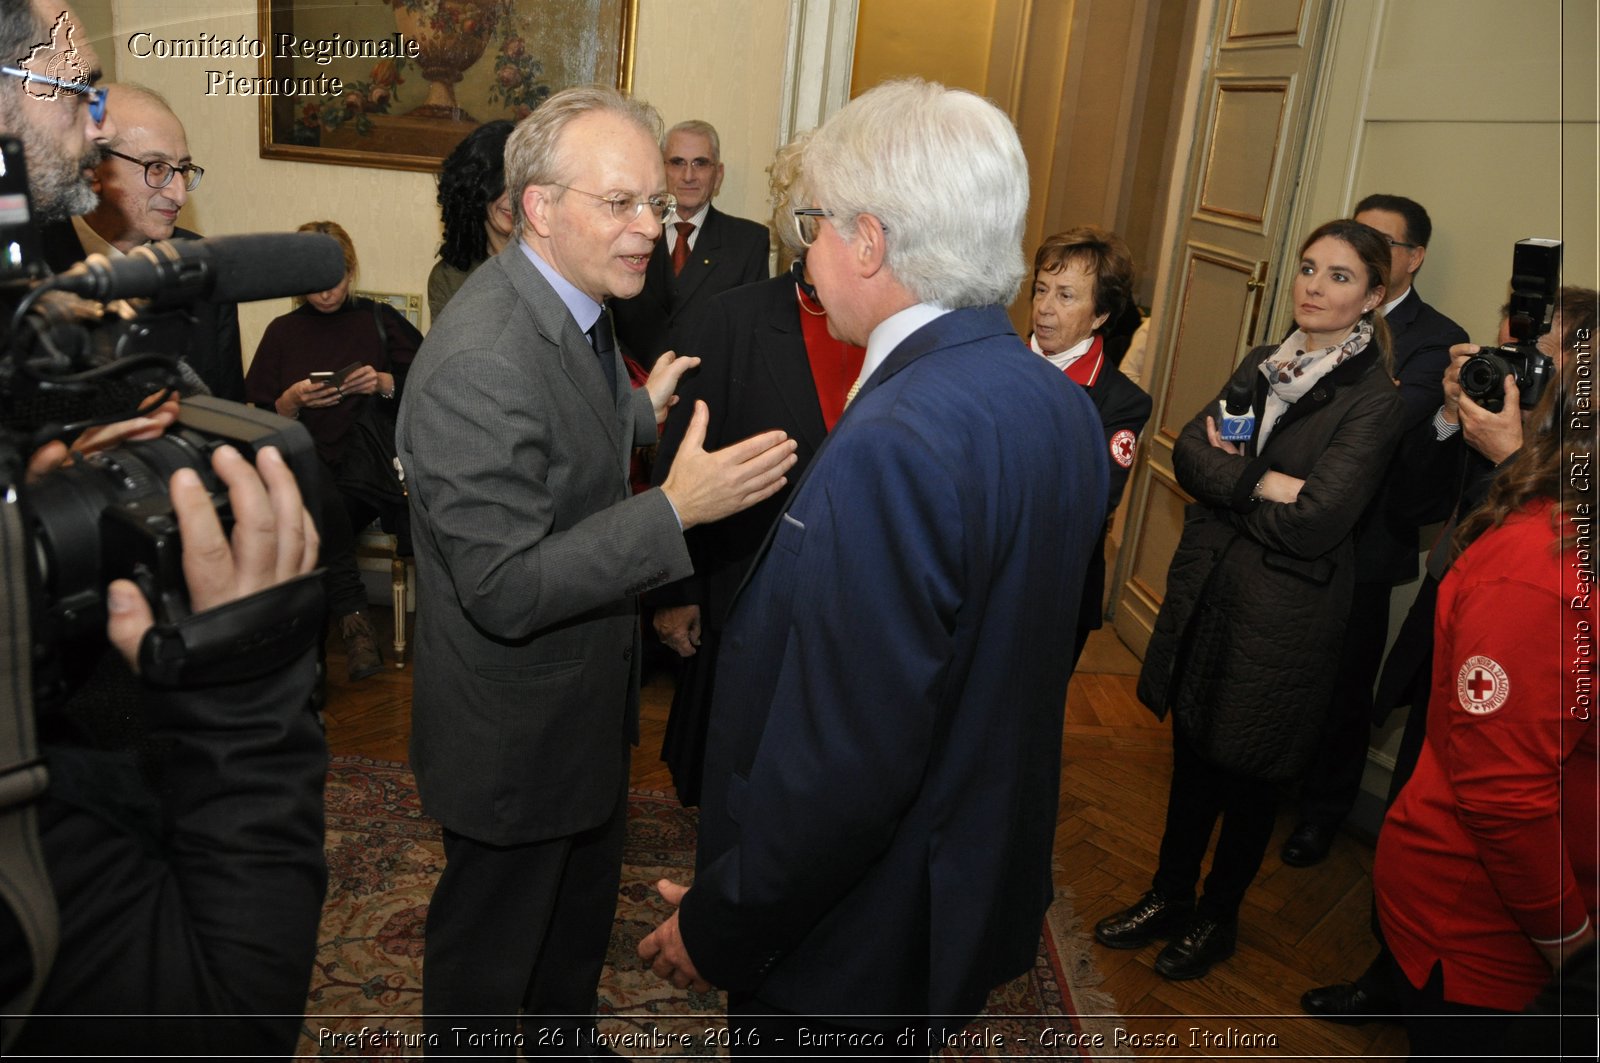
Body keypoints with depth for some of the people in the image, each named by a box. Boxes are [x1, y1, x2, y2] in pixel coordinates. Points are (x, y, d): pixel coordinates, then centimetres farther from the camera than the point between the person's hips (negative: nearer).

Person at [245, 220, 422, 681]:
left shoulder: (379, 320, 14)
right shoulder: (282, 332, 18)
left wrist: (384, 383, -9)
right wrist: (294, 398, -7)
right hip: (313, 465, 1)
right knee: (321, 503, -35)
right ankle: (353, 616, -23)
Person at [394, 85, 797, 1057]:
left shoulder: (574, 301, -1)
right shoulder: (479, 363, -32)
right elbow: (504, 591, -32)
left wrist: (643, 410, 9)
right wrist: (677, 509, -35)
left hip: (588, 701, 9)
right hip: (516, 730, -9)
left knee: (586, 902, 31)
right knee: (491, 948, 18)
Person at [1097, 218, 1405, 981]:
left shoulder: (1374, 400, -13)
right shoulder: (1262, 366, 6)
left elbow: (1314, 522, -23)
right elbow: (1189, 451, -4)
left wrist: (1227, 480, -11)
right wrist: (1262, 482, -20)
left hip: (1282, 619, -5)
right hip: (1206, 594, 5)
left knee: (1248, 779, 14)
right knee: (1191, 758, 18)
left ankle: (1217, 919, 36)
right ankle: (1169, 898, 38)